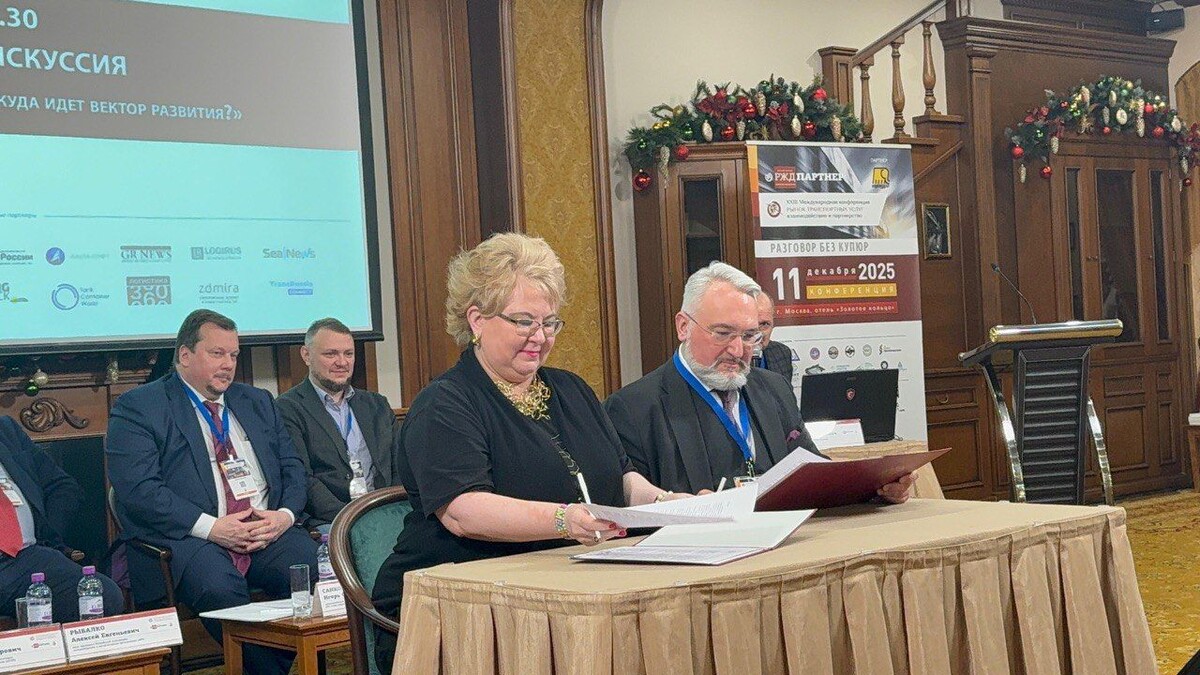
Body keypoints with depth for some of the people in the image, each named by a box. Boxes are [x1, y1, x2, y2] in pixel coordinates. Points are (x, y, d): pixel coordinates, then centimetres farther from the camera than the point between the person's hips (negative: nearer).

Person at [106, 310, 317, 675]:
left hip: (269, 530, 4)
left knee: (318, 568, -26)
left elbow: (292, 467, 19)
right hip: (190, 537, -4)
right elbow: (137, 489, -8)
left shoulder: (258, 402, 24)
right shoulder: (138, 407, 4)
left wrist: (285, 514, -4)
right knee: (217, 587, -37)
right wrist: (210, 527, -16)